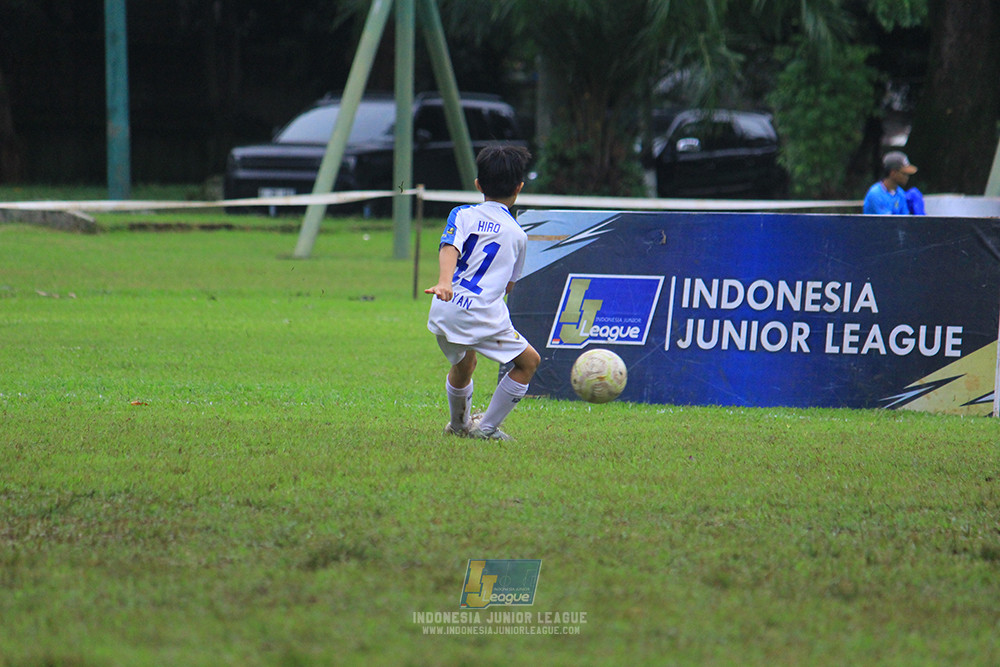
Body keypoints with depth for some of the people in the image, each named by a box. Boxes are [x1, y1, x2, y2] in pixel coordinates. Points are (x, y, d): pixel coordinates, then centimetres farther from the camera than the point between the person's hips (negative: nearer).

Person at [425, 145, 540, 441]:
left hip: (445, 310, 3)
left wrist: (444, 283, -26)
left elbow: (450, 247, -11)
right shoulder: (517, 234, 14)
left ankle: (458, 424, 48)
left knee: (462, 365, 29)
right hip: (484, 314, -3)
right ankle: (486, 428, 12)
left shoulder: (463, 215, 10)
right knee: (529, 361, 14)